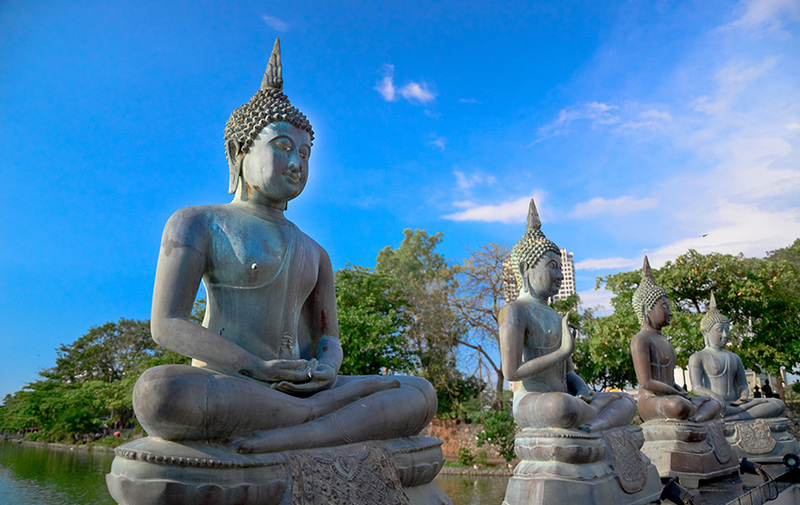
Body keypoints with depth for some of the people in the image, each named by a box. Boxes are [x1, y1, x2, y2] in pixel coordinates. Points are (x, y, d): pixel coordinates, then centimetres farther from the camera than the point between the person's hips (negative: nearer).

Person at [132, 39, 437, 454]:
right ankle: (349, 416, -27)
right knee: (158, 391, -39)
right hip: (221, 386, -4)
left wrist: (326, 369, -11)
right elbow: (167, 325, -6)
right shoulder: (197, 223, 6)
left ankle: (279, 441, -33)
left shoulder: (313, 253, 22)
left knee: (422, 394, -13)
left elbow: (329, 339, 15)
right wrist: (255, 366, -19)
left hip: (295, 392, 5)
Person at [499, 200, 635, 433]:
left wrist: (583, 392, -3)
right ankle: (598, 409, -9)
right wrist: (563, 351, -14)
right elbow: (511, 372, -17)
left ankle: (591, 430, -24)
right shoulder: (514, 311, -6)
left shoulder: (556, 317, 23)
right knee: (563, 406, -40)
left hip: (563, 401, 9)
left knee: (627, 402, 2)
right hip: (530, 404, -9)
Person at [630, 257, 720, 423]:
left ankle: (693, 422, -18)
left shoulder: (663, 340, 21)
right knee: (678, 405, -40)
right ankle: (695, 412, -7)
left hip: (668, 398, 11)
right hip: (650, 402, -11)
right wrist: (680, 394, -9)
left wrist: (685, 394, 4)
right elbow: (646, 383, -17)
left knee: (714, 404, 9)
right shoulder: (640, 340, -9)